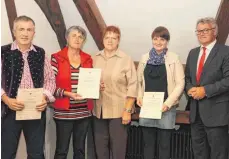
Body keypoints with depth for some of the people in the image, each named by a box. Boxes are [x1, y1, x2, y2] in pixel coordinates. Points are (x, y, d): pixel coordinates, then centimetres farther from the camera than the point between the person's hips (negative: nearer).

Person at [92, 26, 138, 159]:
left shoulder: (126, 59, -6)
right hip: (99, 110, 4)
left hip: (118, 111, -4)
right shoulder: (95, 58, 6)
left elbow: (132, 86, -8)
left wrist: (127, 110, -11)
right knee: (100, 146, 13)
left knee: (118, 147, 5)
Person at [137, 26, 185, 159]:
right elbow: (139, 81, 13)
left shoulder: (174, 58, -4)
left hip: (166, 108, -3)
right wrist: (139, 97, -3)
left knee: (164, 145, 6)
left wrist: (168, 103, -14)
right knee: (148, 143, 11)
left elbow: (180, 83, -7)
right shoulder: (145, 58, 7)